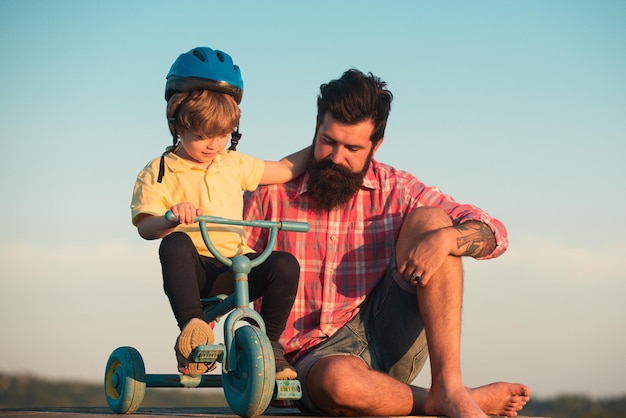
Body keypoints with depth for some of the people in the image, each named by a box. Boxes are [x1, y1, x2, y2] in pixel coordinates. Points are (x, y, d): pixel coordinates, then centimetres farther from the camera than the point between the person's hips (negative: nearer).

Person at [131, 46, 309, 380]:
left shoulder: (234, 164, 18)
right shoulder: (159, 173, 2)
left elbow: (285, 170, 26)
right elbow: (145, 226, -10)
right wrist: (171, 218, -33)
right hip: (195, 268, -4)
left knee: (285, 264, -24)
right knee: (175, 245, -37)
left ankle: (270, 341, -7)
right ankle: (192, 325, -40)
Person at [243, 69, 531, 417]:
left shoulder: (398, 190, 6)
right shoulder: (273, 193, 3)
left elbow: (493, 233, 1)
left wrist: (444, 237, -22)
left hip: (392, 336, 3)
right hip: (318, 354, -3)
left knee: (428, 219, -16)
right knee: (335, 380, -42)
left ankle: (448, 386, -26)